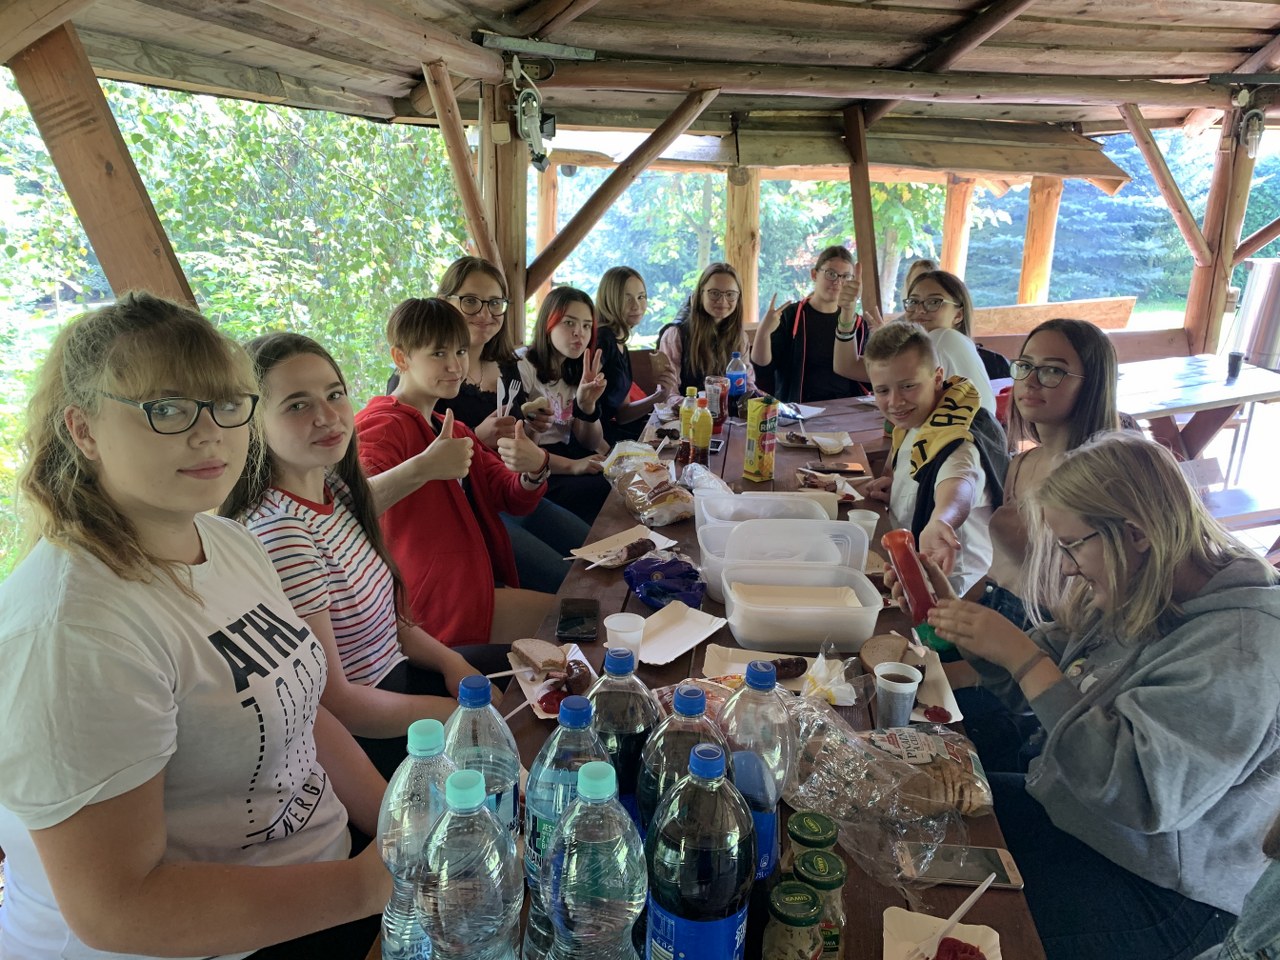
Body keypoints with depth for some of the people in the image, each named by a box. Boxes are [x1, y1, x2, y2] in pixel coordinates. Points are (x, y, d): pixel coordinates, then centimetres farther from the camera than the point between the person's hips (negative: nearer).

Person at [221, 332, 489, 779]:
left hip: (396, 674, 8)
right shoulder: (278, 536, -29)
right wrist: (462, 712, -17)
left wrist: (450, 661, -3)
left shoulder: (335, 490, -2)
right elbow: (331, 702, -24)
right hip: (356, 742, -8)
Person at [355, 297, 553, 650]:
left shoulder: (453, 430, 17)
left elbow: (514, 500, 9)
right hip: (441, 600, -9)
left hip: (480, 579, 9)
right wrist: (422, 467, -47)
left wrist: (534, 469, -12)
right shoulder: (382, 425, -12)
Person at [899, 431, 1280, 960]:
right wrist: (953, 615, -7)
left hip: (1157, 891, -7)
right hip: (1064, 810, 7)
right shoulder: (1130, 598, -2)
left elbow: (1140, 793, -33)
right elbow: (1033, 689, 8)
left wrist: (1021, 655, -31)